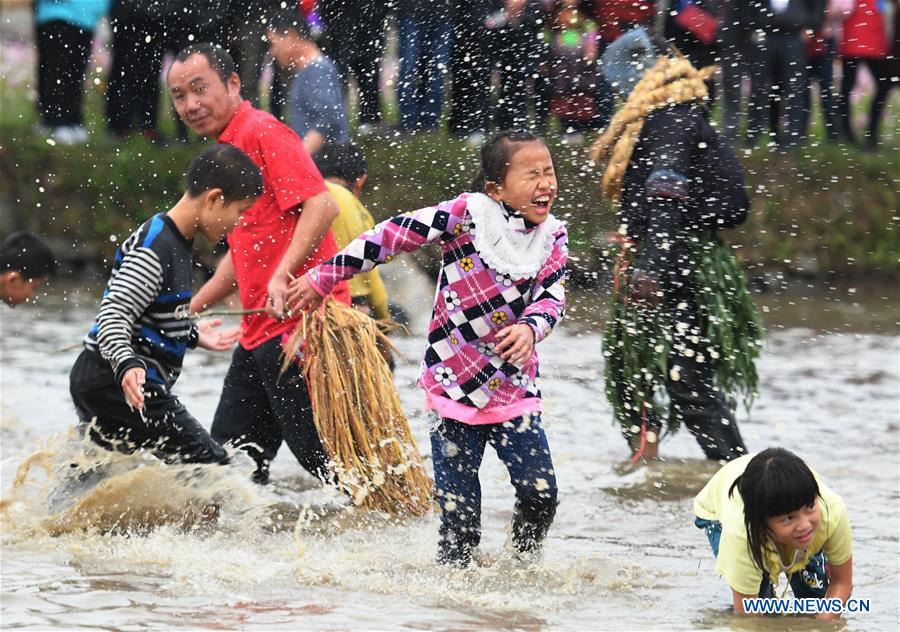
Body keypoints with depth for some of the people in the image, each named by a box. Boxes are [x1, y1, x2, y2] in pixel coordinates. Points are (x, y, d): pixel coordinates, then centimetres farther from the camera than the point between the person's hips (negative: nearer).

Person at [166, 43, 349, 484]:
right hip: (260, 333, 10)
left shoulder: (262, 133, -10)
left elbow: (321, 207, -22)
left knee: (323, 455, -10)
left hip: (297, 323, -10)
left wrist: (282, 276, -32)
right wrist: (189, 310, 29)